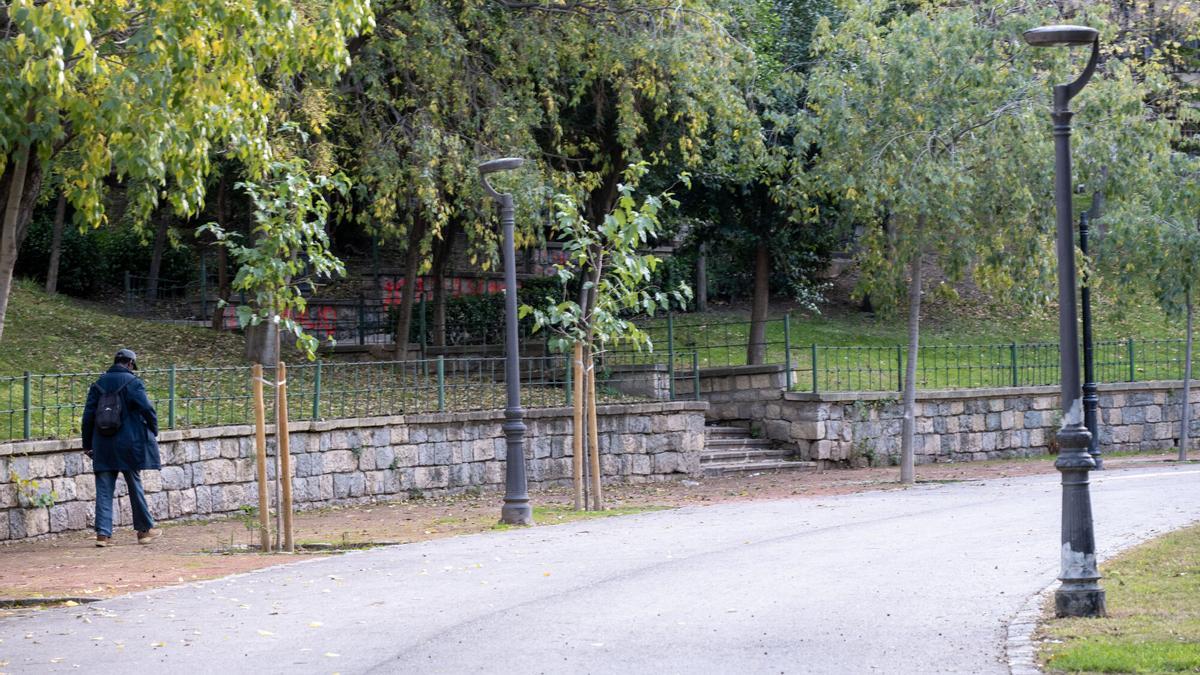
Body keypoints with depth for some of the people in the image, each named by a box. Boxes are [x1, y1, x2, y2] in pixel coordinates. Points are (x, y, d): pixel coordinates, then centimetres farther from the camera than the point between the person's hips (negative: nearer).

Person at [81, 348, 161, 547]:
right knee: (135, 487, 9)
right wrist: (154, 433, 4)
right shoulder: (133, 382, -6)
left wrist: (87, 444, 13)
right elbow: (147, 409, -12)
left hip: (103, 446, 3)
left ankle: (103, 533, -5)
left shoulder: (98, 384, 7)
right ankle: (145, 530, 19)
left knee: (104, 489, 3)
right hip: (129, 444, -3)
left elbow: (88, 415, 7)